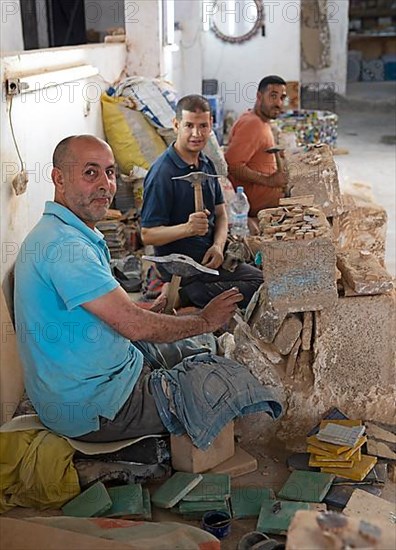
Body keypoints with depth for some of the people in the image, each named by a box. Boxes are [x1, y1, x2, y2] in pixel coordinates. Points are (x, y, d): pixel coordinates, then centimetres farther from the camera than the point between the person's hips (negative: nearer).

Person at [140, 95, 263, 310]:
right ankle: (181, 295, -9)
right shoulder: (162, 173, -16)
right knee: (259, 286, -17)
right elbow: (147, 235, -17)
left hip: (210, 259, 8)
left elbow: (220, 214, 14)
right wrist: (188, 228, -33)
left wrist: (218, 246, -6)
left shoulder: (207, 165, 9)